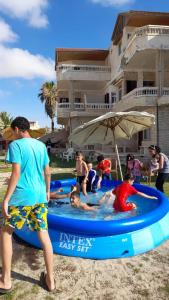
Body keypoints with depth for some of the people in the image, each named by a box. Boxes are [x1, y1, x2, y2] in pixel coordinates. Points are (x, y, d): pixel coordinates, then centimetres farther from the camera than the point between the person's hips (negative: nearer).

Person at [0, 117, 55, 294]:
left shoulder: (15, 145, -8)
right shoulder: (41, 145, 9)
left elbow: (16, 174, -16)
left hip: (22, 196, -5)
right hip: (40, 195, 6)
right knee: (44, 235, 10)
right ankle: (50, 280, 21)